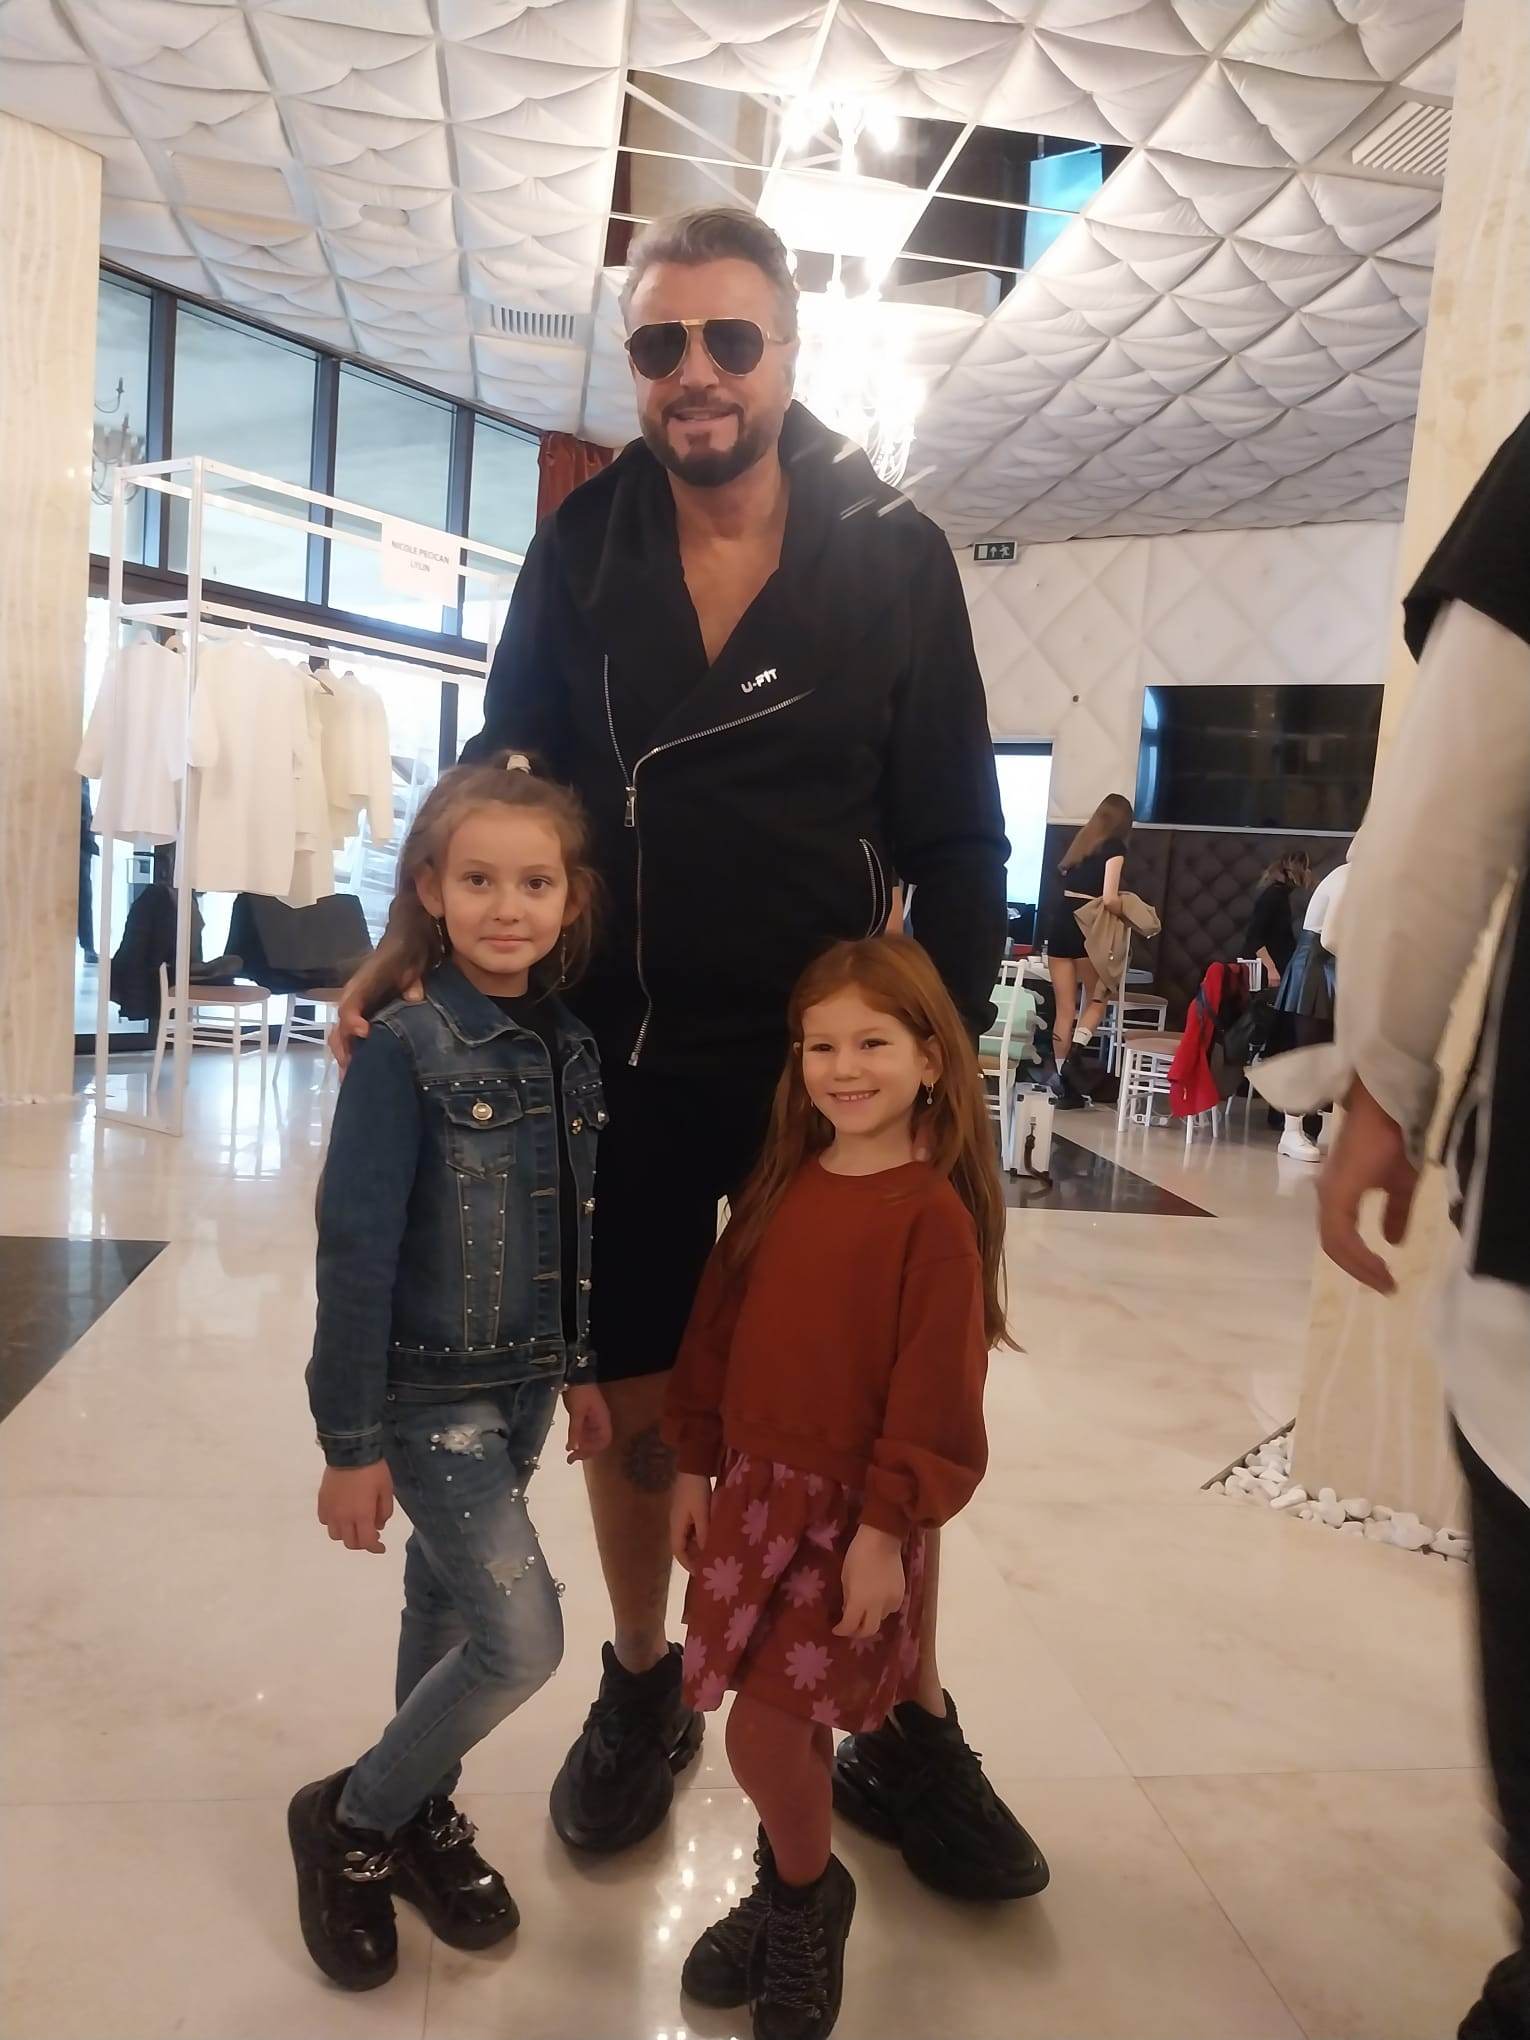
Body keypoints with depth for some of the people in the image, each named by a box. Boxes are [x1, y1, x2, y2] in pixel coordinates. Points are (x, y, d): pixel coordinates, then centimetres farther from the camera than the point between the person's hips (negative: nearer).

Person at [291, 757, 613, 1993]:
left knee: (450, 1597, 21)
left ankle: (423, 1813, 42)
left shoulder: (568, 1046, 0)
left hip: (522, 1384, 6)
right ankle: (350, 1819, 20)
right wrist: (351, 1440, -16)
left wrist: (581, 1369, 14)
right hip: (429, 1389, -6)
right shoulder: (404, 1049, -19)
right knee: (522, 1642, -5)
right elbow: (355, 1250, -18)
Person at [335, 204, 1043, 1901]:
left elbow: (955, 834, -2)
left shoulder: (893, 556, -3)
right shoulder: (582, 549, 1)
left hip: (827, 1063, -1)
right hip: (625, 1062, 2)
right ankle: (642, 1685, 40)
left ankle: (906, 1735, 30)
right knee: (633, 1402, 13)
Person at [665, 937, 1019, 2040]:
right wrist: (694, 1465, 10)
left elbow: (937, 1393, -15)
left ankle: (805, 1906, 26)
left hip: (853, 1512, -5)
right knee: (782, 1721, 14)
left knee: (766, 1730, -4)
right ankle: (793, 1893, 41)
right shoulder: (781, 1185, 4)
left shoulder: (934, 1214, -15)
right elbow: (718, 1328, 9)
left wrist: (886, 1529, -14)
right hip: (755, 1489, 6)